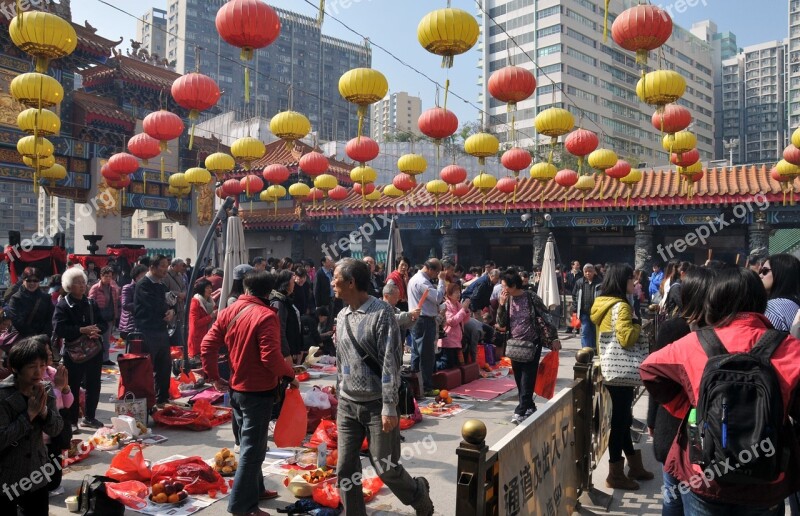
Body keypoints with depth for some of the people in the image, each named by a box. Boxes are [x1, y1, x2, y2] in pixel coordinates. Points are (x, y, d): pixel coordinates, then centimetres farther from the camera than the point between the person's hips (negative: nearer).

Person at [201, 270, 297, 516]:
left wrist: (214, 377, 10)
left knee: (248, 445, 21)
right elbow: (270, 356, -25)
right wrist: (290, 376, -10)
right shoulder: (266, 316, -19)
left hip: (236, 388, 7)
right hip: (259, 391, -7)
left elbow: (207, 345, 1)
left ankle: (255, 489, 35)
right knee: (253, 449, 3)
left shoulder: (229, 311, 3)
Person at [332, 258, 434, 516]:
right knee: (345, 469, 7)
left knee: (385, 467, 4)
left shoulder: (381, 312, -14)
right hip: (347, 404, 6)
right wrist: (341, 395, 17)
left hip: (376, 404, -6)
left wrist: (389, 406, -19)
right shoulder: (342, 316, 7)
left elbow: (390, 362, -17)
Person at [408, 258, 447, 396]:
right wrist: (441, 280, -13)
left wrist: (439, 299, 6)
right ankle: (427, 387, 1)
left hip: (415, 320, 10)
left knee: (416, 354, 13)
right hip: (425, 321, -10)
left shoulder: (414, 278, 15)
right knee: (427, 355, -4)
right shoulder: (422, 281, -18)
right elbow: (438, 298, -22)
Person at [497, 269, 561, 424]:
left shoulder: (531, 297, -12)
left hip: (532, 344, -5)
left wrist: (554, 338, -8)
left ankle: (520, 412, -4)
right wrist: (501, 304, -14)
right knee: (519, 379, 10)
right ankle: (530, 407, 26)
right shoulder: (507, 300, 1)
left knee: (527, 379, -6)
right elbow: (501, 324, -2)